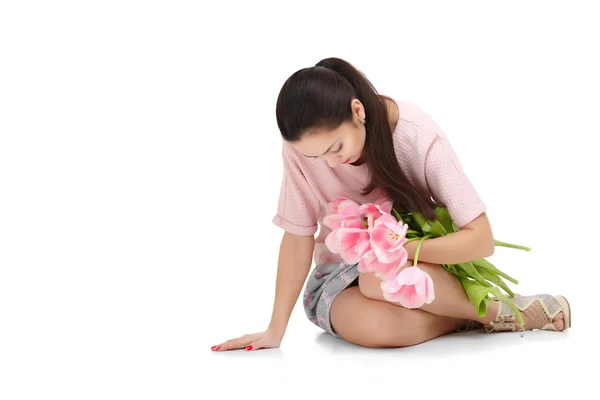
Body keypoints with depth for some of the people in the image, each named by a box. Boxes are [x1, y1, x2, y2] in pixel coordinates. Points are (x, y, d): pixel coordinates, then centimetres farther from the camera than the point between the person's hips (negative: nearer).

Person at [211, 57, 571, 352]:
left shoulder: (417, 135, -24)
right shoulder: (302, 146, -20)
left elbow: (481, 239, -23)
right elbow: (298, 236, -12)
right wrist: (275, 331, -16)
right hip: (342, 275, 1)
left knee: (381, 277, -38)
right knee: (372, 325, -36)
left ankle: (498, 312, -16)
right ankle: (463, 315, -11)